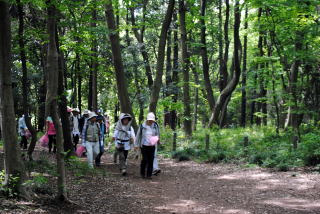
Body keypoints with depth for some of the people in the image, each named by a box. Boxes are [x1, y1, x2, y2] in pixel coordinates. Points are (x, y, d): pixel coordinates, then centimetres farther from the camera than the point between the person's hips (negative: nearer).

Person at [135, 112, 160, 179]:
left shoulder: (155, 126, 1)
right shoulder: (142, 126, -5)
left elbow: (158, 134, 12)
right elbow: (138, 135, 3)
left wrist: (157, 139, -11)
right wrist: (136, 144, 6)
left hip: (152, 145, 2)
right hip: (144, 145, -2)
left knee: (151, 160, 0)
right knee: (145, 159, -7)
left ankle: (149, 175, 9)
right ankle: (142, 173, 15)